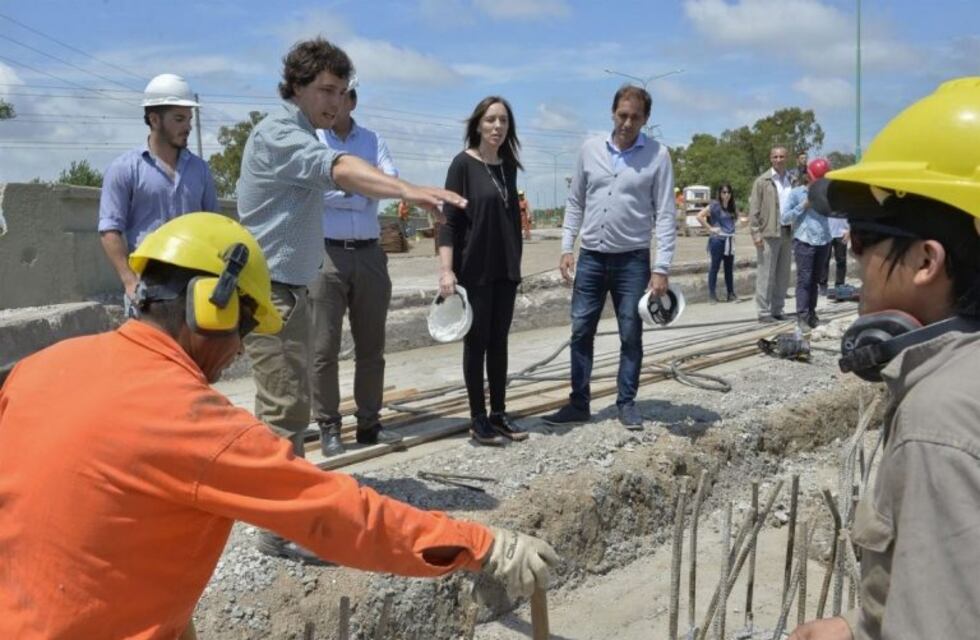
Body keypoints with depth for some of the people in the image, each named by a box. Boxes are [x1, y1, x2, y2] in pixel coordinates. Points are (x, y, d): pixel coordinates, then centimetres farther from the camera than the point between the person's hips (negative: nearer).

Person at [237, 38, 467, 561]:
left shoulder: (302, 137, 18)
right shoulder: (278, 133, -16)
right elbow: (340, 169, -34)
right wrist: (408, 190, -49)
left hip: (290, 287, 10)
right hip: (269, 290, -10)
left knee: (287, 402, 18)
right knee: (285, 407, -10)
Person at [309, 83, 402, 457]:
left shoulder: (373, 141, 12)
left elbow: (392, 182, -3)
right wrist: (365, 189, -5)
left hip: (369, 254, 4)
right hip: (326, 254, -4)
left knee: (371, 346, 10)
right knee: (324, 348, -1)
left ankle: (369, 423, 21)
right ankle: (328, 427, 9)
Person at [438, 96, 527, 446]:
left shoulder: (509, 165, 9)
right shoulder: (463, 164, -8)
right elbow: (449, 220, -12)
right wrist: (446, 270, -19)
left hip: (505, 269, 6)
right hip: (474, 270, -5)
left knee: (499, 342, 10)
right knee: (476, 342, 1)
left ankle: (498, 413, 19)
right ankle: (478, 418, 10)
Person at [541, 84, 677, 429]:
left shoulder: (658, 155, -5)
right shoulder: (591, 149, 4)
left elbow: (665, 214, -7)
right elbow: (575, 203, 10)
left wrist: (661, 268, -12)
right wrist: (566, 248, 2)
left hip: (632, 260, -3)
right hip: (591, 257, 3)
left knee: (631, 335, 5)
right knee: (581, 332, 5)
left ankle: (626, 403, 18)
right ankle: (579, 404, 14)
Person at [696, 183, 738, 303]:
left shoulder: (731, 207, 12)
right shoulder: (715, 205, -8)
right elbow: (699, 216, -16)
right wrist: (710, 228, -14)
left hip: (730, 240, 7)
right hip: (718, 239, -7)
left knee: (729, 267, 9)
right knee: (715, 266, -1)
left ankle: (731, 294, 15)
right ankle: (712, 294, 3)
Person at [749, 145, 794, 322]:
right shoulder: (762, 181, -1)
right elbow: (754, 208, -4)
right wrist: (755, 233, -12)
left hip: (787, 233, 5)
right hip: (768, 234, -5)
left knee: (783, 275, 9)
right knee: (766, 275, -3)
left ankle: (777, 309, 17)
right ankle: (764, 312, 1)